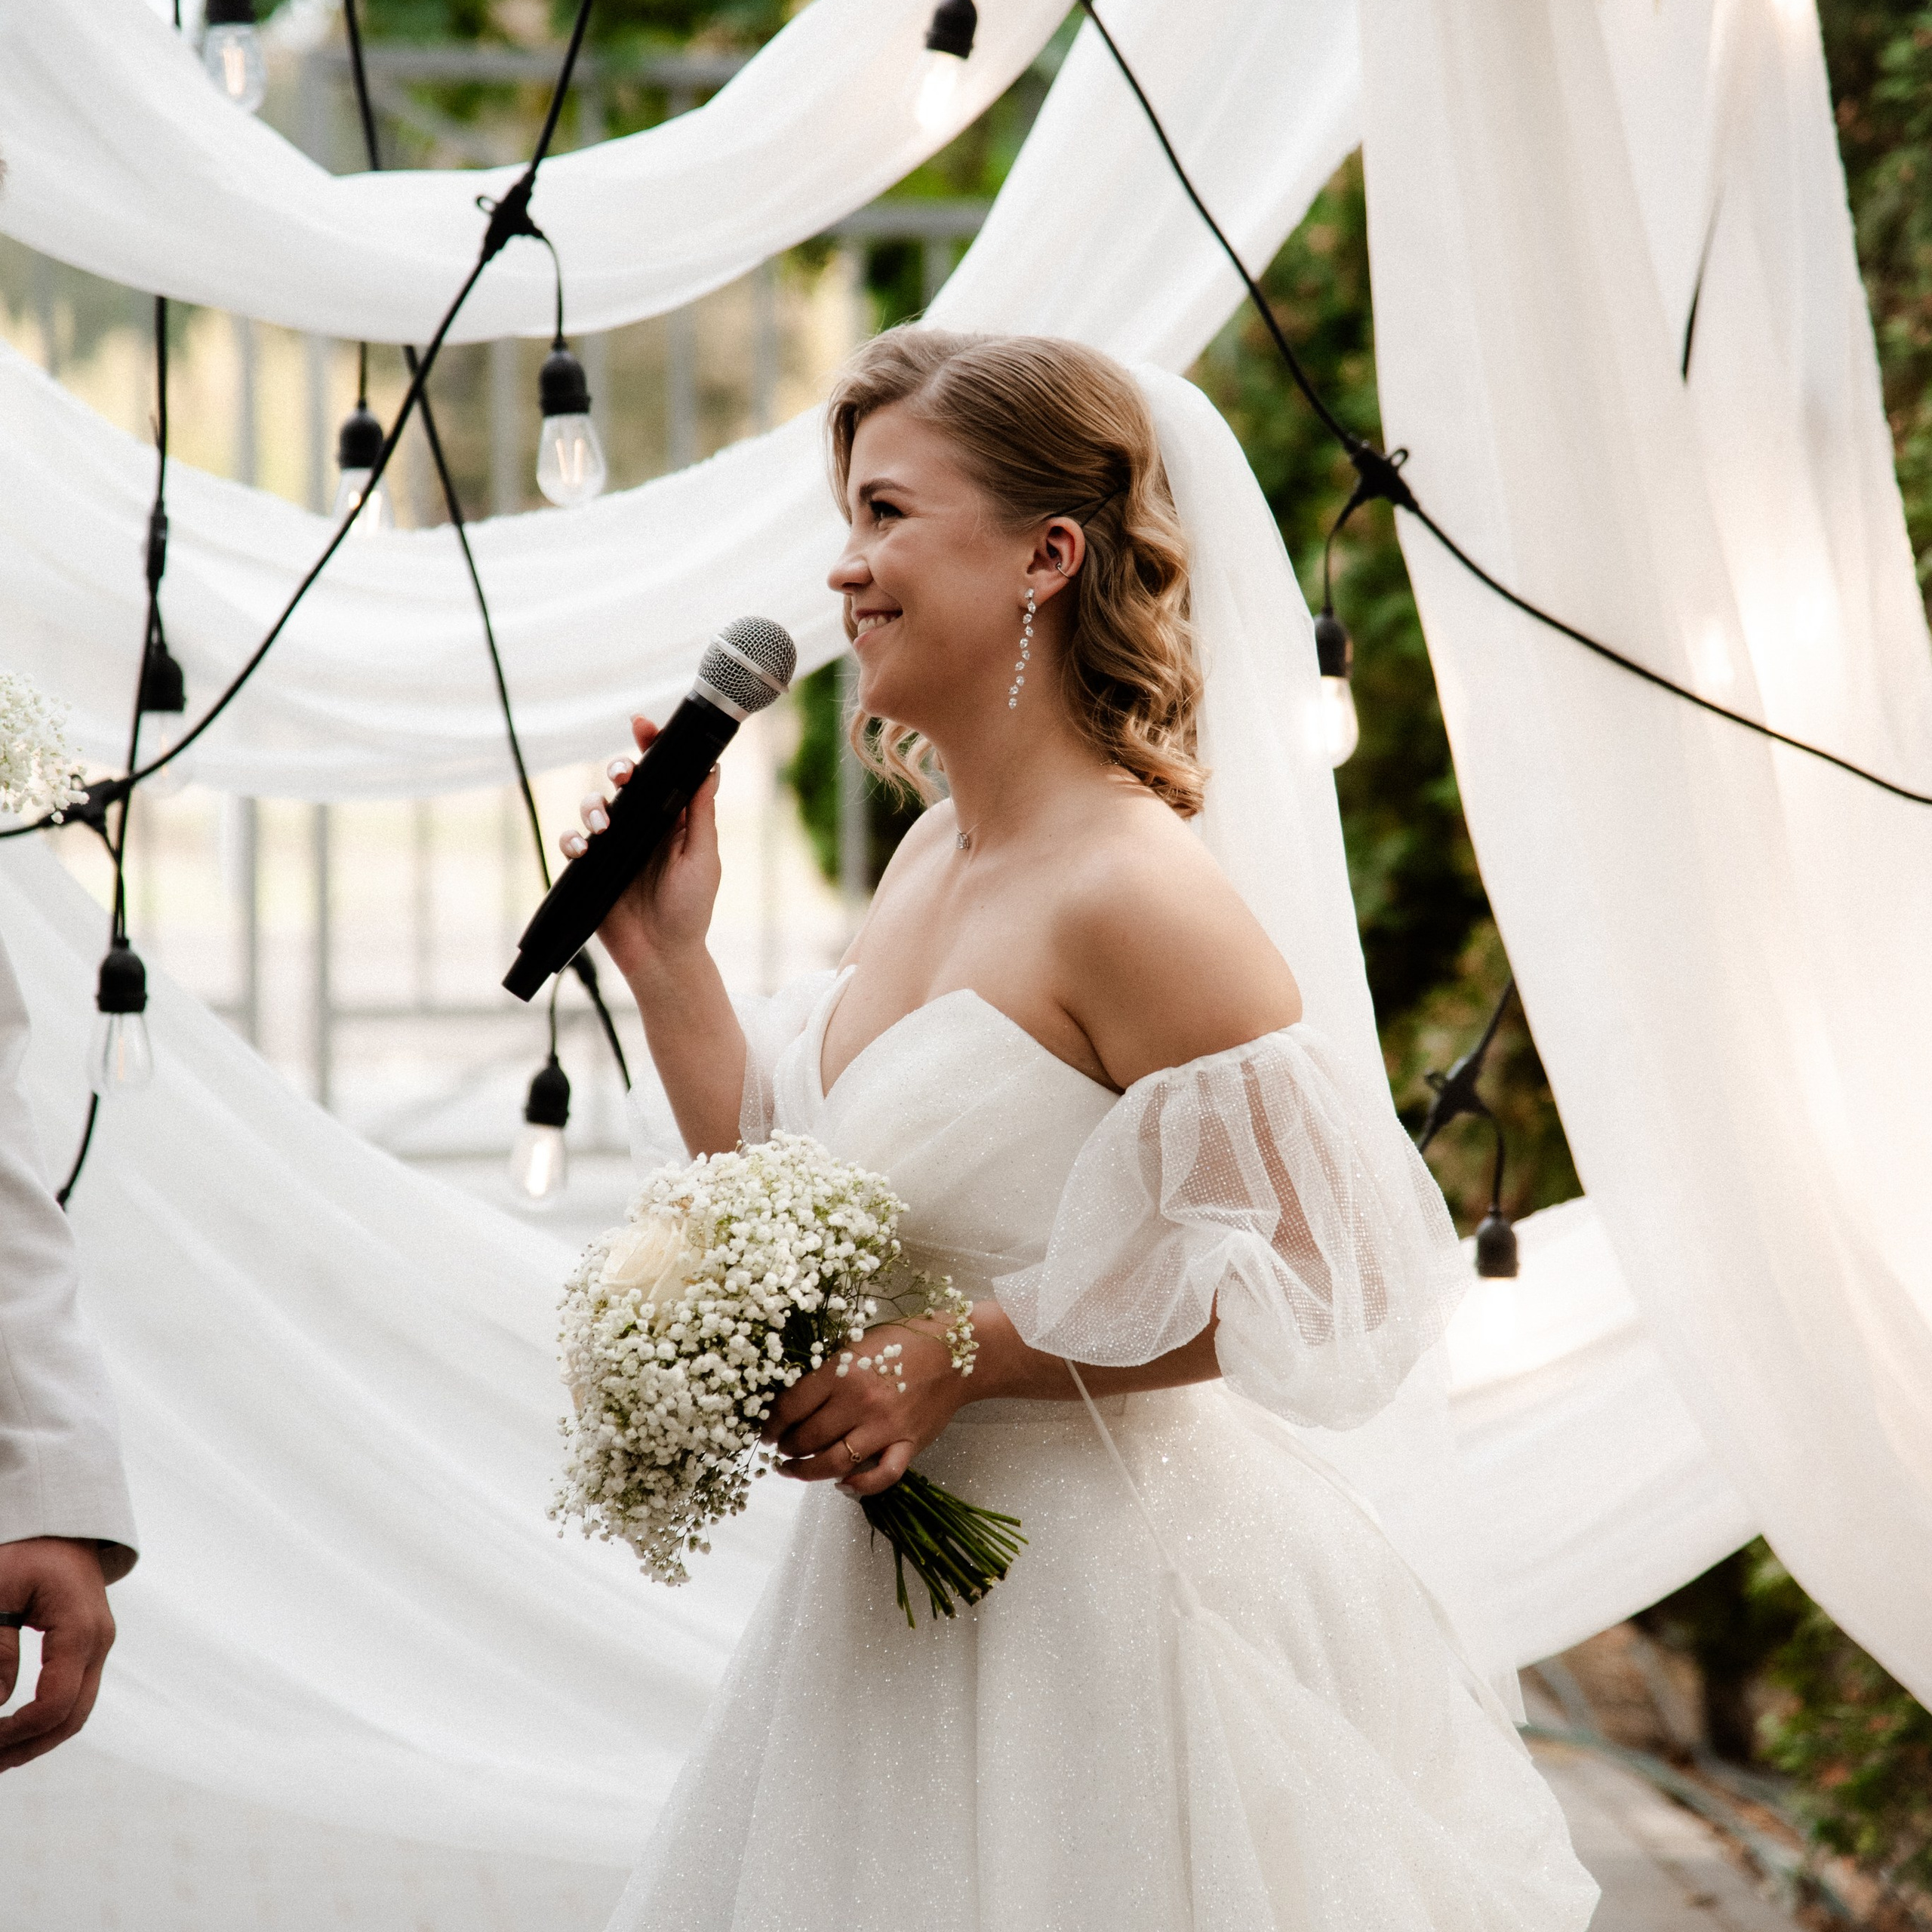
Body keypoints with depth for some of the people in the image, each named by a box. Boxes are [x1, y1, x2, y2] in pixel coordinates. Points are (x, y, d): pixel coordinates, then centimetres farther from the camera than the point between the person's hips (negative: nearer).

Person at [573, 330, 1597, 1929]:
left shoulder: (1132, 893, -21)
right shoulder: (931, 860, 7)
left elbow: (1305, 1276, -21)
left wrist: (960, 1357, -21)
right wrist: (664, 955, 4)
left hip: (1106, 1599, -9)